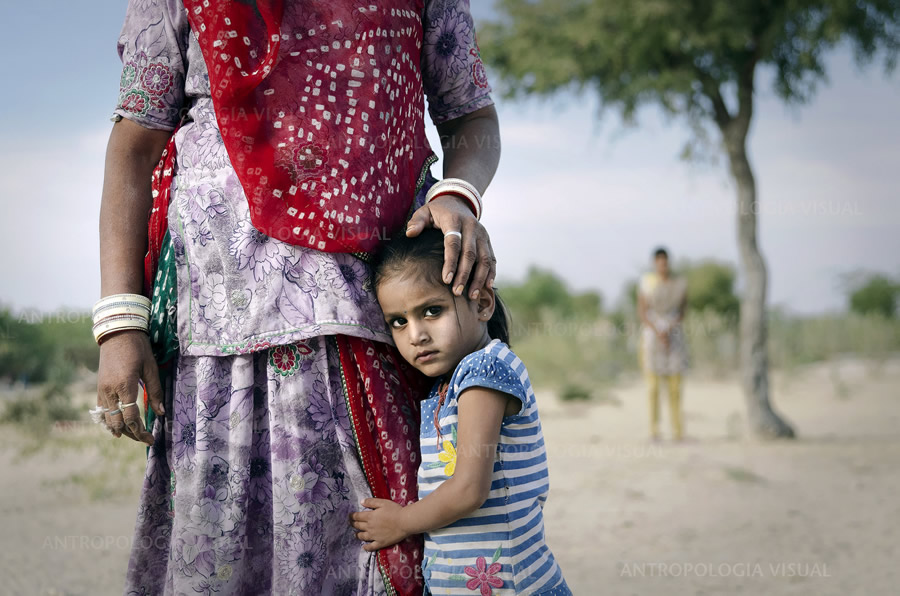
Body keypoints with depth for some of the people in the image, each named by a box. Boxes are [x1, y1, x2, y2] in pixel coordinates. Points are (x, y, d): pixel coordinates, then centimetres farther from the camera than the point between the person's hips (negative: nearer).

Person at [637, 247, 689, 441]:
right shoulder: (646, 282, -3)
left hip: (674, 336, 2)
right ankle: (654, 430, -1)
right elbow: (641, 312, -4)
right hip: (651, 335, -2)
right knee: (653, 383, -5)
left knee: (675, 384, 0)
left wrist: (671, 329, -6)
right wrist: (658, 332, -14)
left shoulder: (680, 283, 4)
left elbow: (682, 310, 10)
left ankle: (678, 430, 5)